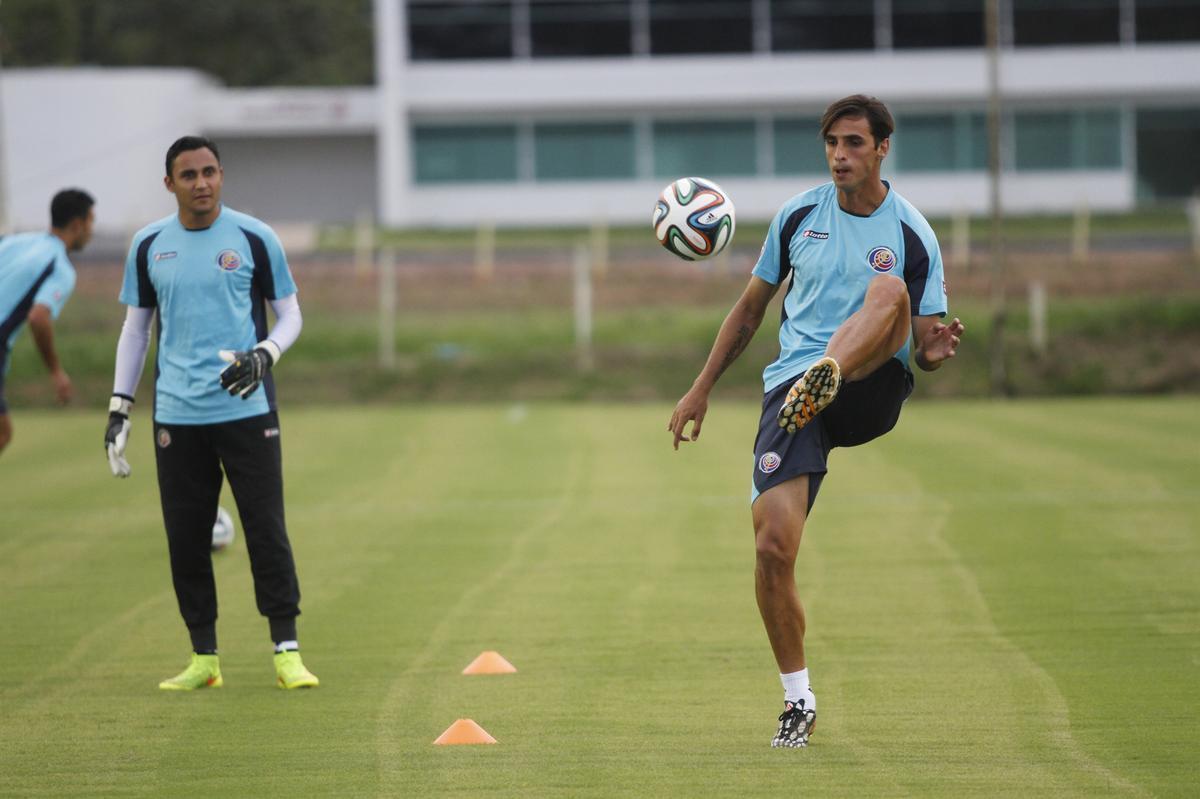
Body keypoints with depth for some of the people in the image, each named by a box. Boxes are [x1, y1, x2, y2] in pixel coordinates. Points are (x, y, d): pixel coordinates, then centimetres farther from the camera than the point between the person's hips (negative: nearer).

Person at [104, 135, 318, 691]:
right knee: (186, 537, 2)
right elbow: (135, 328, 15)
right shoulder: (148, 245, 8)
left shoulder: (254, 238, 1)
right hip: (176, 415, 2)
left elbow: (289, 315, 8)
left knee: (266, 530, -5)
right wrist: (119, 408, 10)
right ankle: (203, 658, 11)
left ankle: (287, 652, 1)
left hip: (247, 410, -2)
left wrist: (264, 355, -12)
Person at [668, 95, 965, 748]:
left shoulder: (911, 236, 3)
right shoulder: (797, 216, 11)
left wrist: (935, 350, -19)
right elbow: (751, 308, 22)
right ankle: (798, 701, 0)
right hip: (789, 388, 2)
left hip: (871, 389, -2)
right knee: (772, 546, -16)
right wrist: (700, 391, 20)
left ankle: (823, 378, -57)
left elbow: (922, 348, 6)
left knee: (889, 290, -31)